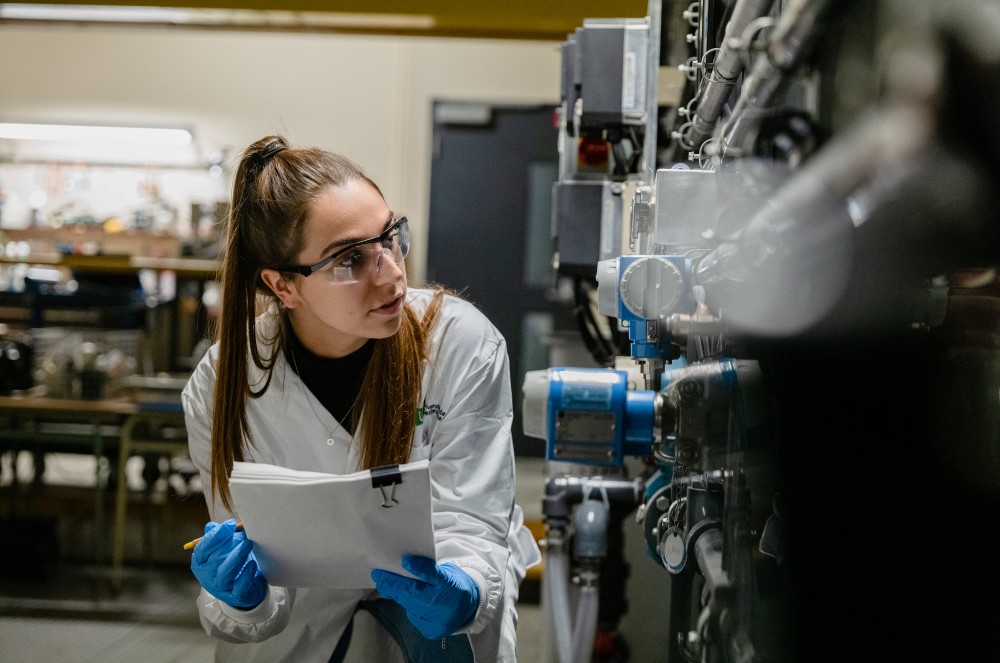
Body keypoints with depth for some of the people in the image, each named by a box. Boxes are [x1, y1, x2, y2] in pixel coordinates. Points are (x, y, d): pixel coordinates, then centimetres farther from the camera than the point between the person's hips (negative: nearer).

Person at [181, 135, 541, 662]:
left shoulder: (464, 346, -23)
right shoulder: (222, 384, -19)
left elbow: (468, 523, -23)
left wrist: (462, 594, -46)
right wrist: (240, 601, -39)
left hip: (427, 576, -2)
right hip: (307, 596, 2)